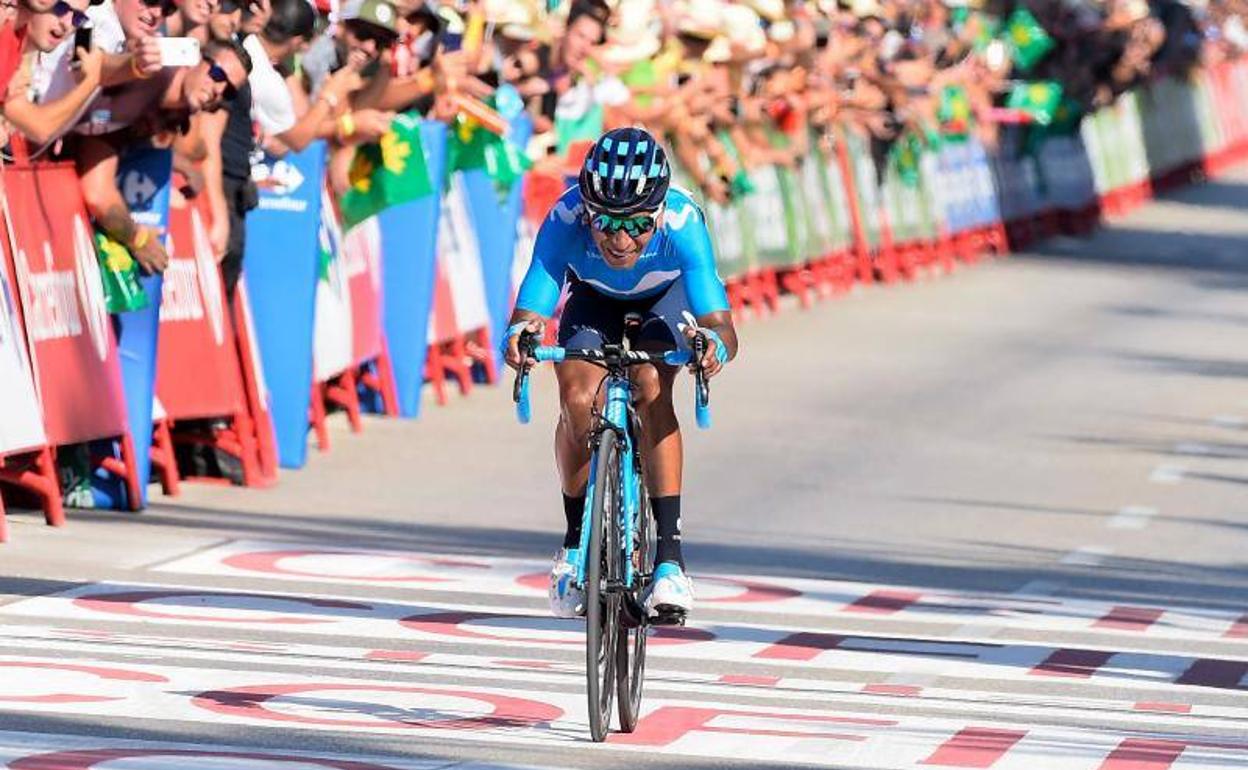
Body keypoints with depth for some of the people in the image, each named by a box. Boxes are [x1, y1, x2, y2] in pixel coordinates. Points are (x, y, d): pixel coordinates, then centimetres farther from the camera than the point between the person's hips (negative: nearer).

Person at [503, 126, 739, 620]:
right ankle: (575, 541, 1)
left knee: (651, 389, -27)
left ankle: (670, 556, -25)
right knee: (578, 400, -21)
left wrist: (715, 345, -68)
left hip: (666, 297, -1)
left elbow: (722, 325, -45)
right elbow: (527, 314, -40)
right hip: (594, 298, 1)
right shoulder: (566, 222, -37)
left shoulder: (681, 223, -40)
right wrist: (521, 334, -64)